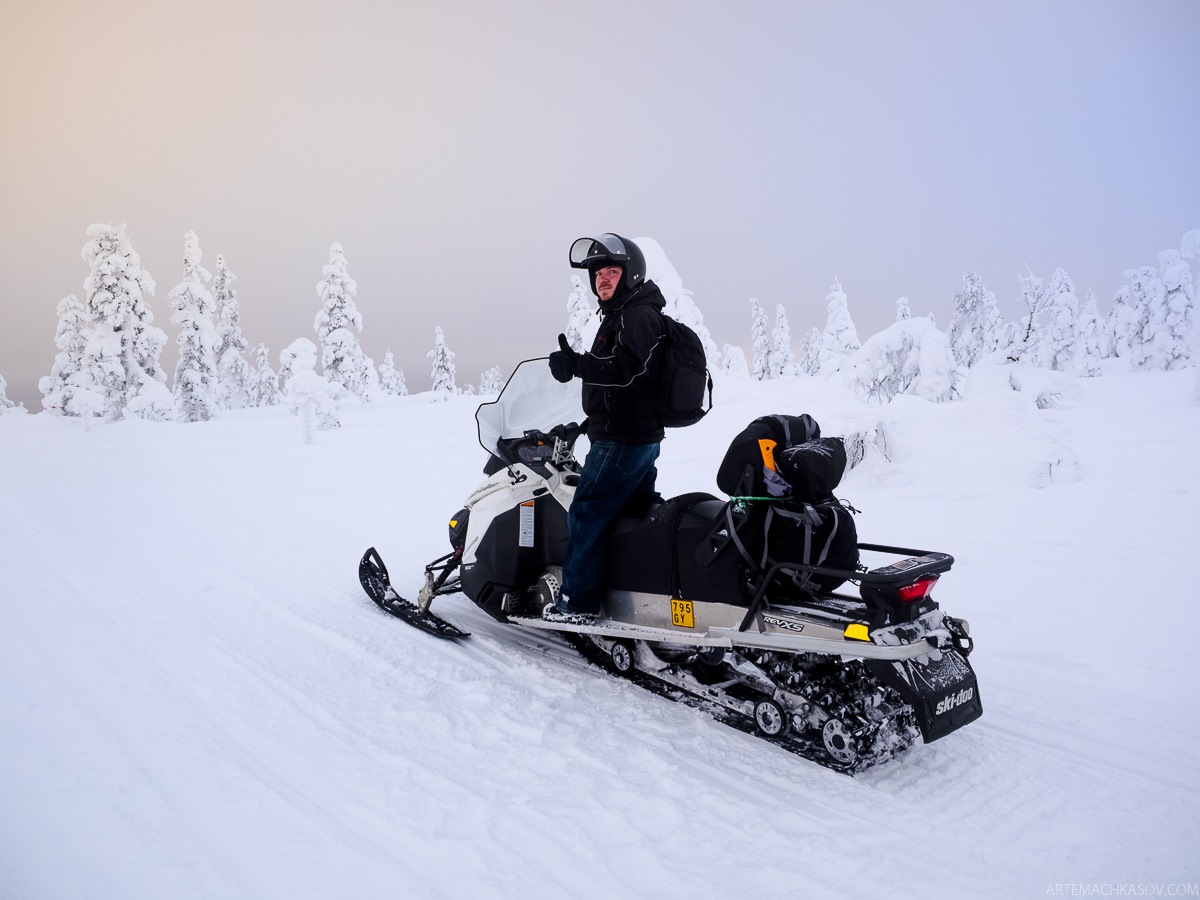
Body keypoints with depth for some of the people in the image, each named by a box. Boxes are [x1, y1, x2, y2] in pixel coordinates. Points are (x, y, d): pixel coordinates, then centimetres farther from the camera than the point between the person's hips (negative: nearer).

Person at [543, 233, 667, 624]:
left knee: (586, 514, -8)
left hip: (621, 439, -11)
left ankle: (577, 601, -2)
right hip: (642, 435, 11)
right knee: (641, 510, 17)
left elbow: (629, 369, -28)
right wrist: (593, 421, 23)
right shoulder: (621, 315, 20)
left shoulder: (637, 316, -13)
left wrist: (577, 364, -37)